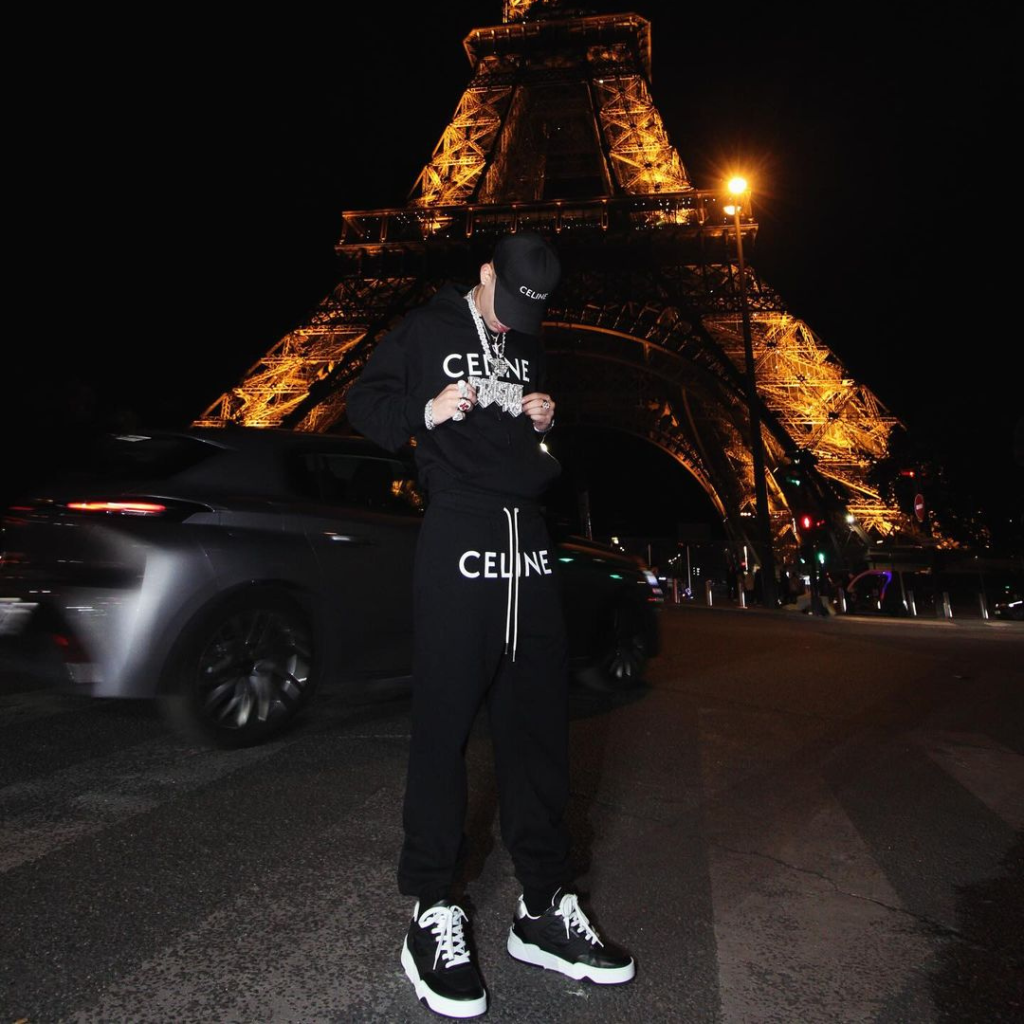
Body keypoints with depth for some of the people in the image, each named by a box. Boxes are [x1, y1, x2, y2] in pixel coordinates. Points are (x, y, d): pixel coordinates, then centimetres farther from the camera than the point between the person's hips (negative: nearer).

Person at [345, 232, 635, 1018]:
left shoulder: (531, 346, 23)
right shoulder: (427, 330, 8)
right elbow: (364, 403, 7)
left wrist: (547, 420, 7)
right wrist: (428, 411, -11)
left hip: (529, 541, 6)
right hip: (457, 539, -5)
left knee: (538, 722, 6)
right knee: (445, 722, -4)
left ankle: (545, 907, 19)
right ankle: (434, 910, 11)